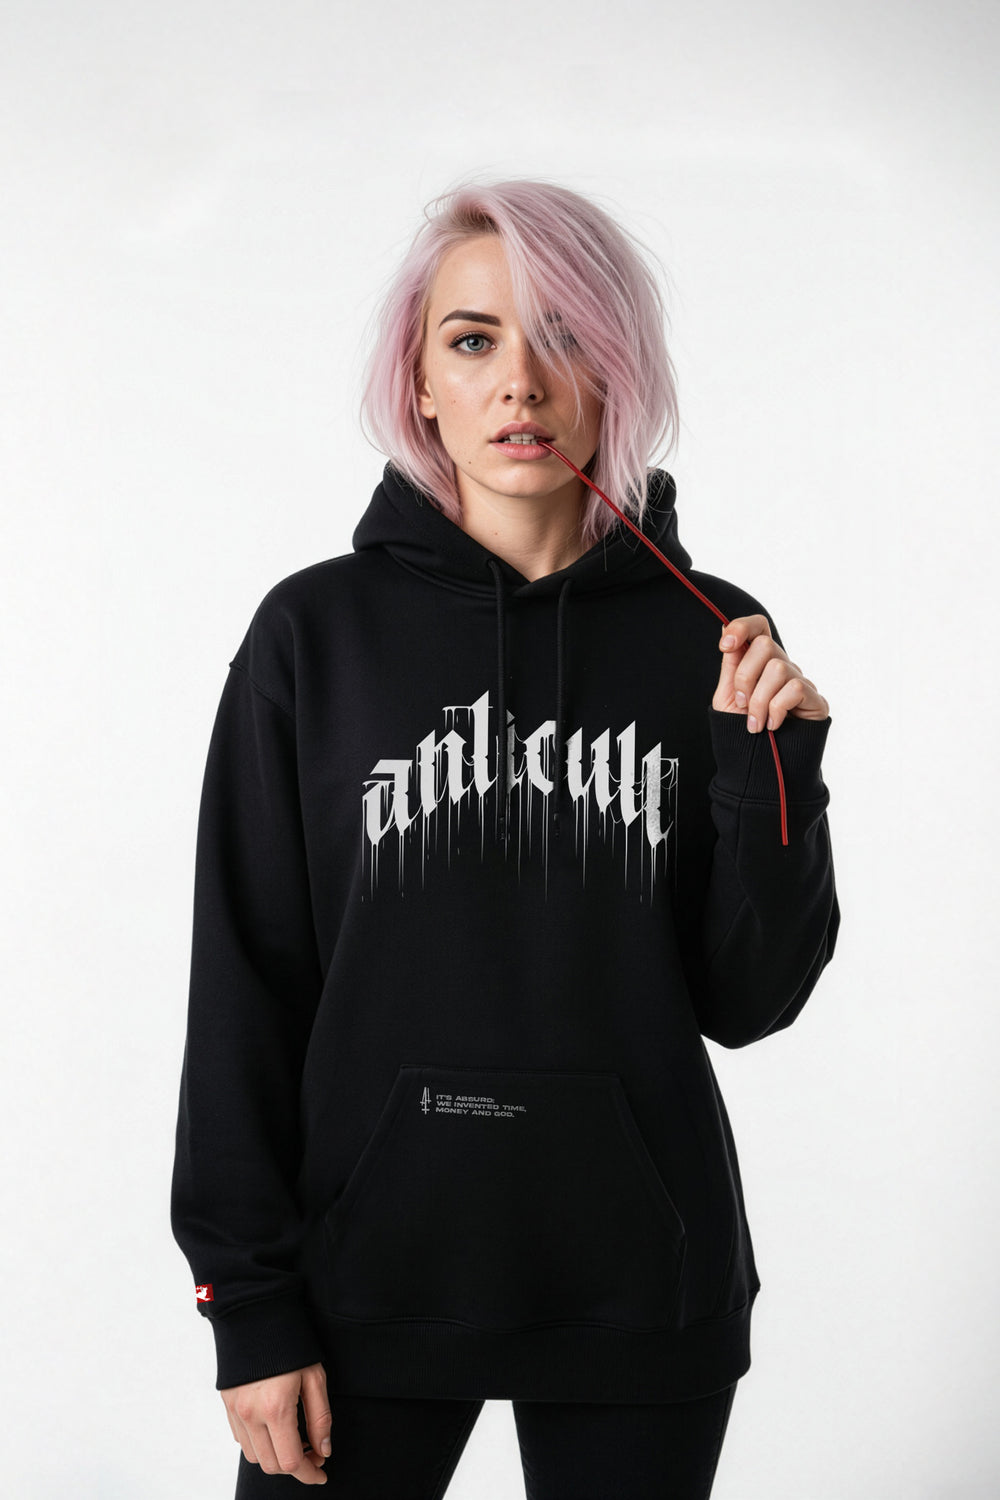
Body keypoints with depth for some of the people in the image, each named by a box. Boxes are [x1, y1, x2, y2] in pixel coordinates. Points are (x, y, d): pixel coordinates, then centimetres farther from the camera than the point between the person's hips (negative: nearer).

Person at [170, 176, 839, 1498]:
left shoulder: (707, 637, 0)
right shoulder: (316, 633, -3)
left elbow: (746, 999, 2)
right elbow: (247, 988, -1)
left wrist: (774, 770, -12)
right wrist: (250, 1305, -4)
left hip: (641, 1280, 1)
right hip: (367, 1272, -1)